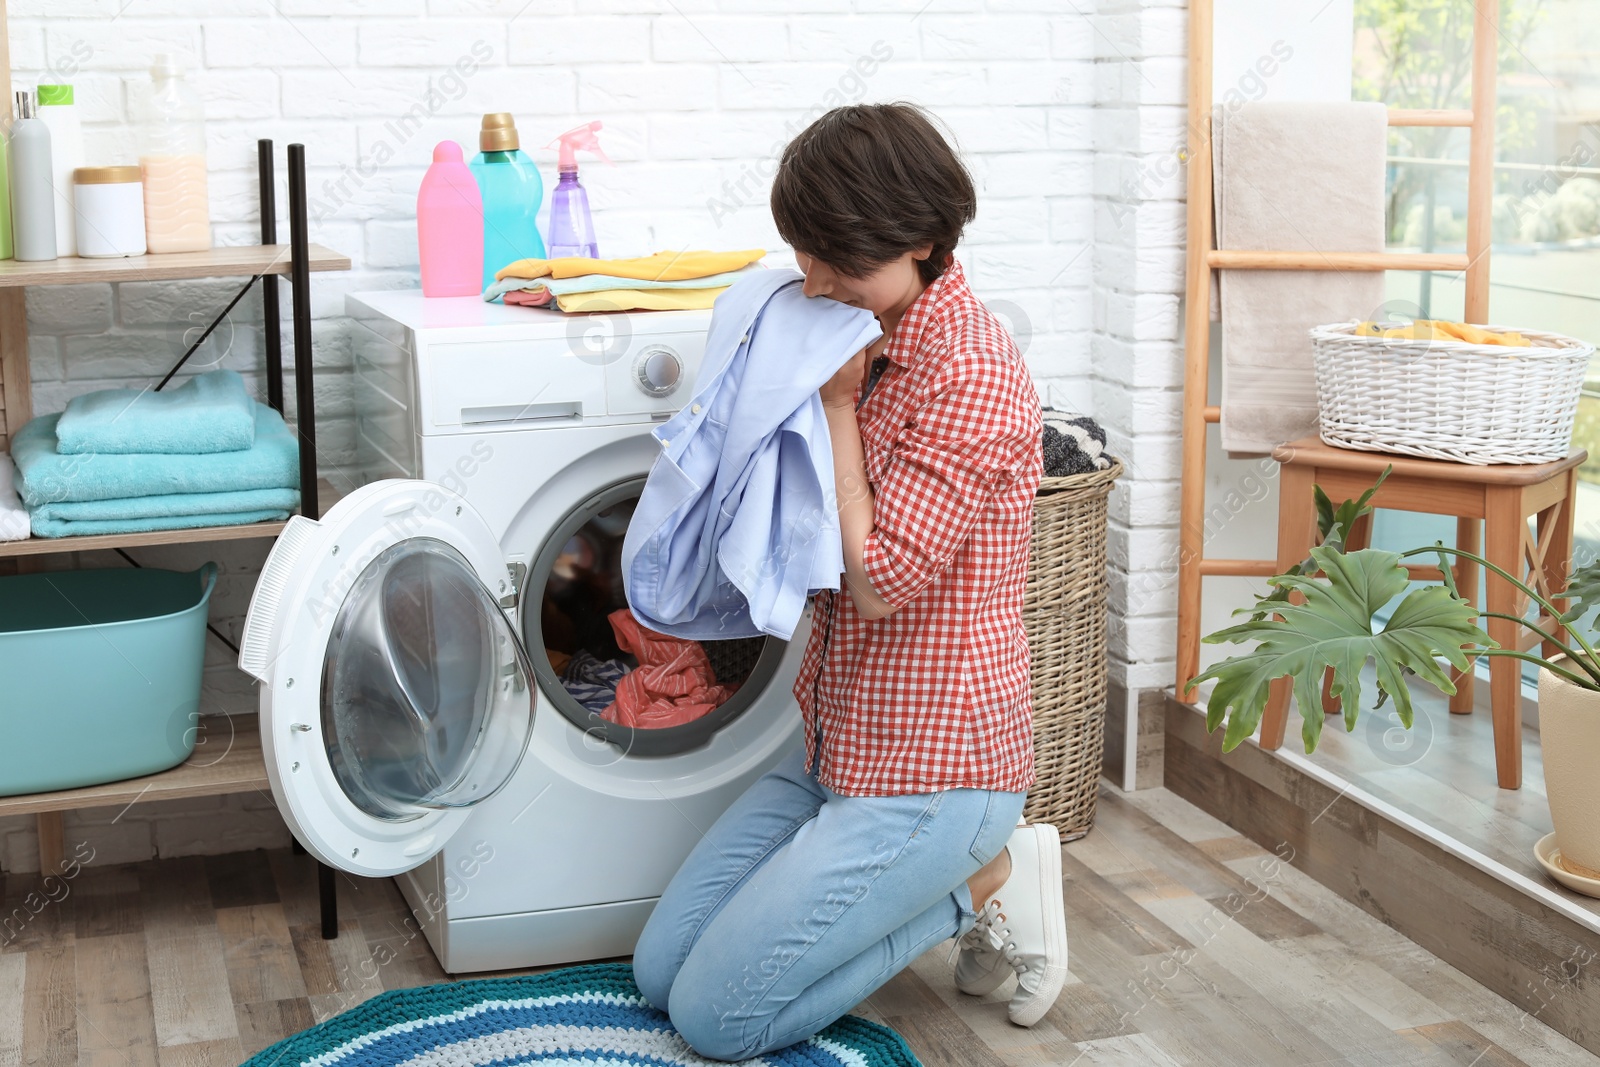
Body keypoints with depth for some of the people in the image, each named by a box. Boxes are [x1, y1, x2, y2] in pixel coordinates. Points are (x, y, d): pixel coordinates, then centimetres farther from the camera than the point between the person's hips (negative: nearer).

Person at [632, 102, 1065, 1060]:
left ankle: (982, 883, 4)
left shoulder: (969, 375, -20)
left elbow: (880, 579, -22)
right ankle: (968, 876, 12)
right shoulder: (872, 348, 9)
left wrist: (836, 404, -16)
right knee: (661, 971, 10)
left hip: (928, 772, -10)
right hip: (838, 752, 10)